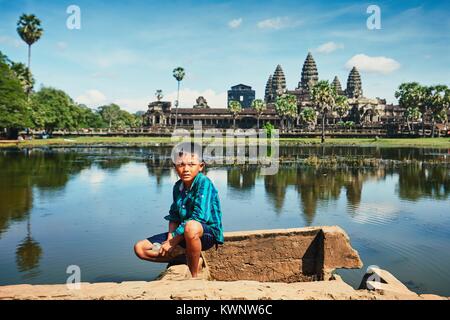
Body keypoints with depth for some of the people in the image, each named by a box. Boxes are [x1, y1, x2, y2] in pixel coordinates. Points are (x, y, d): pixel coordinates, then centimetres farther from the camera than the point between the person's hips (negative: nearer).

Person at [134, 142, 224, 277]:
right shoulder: (178, 186, 5)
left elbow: (198, 217, -25)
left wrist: (172, 241, -21)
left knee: (191, 227, -44)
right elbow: (173, 217, 9)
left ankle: (194, 275, -19)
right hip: (182, 234, 8)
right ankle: (192, 260, 0)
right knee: (140, 248, -1)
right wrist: (170, 239, -11)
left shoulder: (204, 183, -18)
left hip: (208, 233, -7)